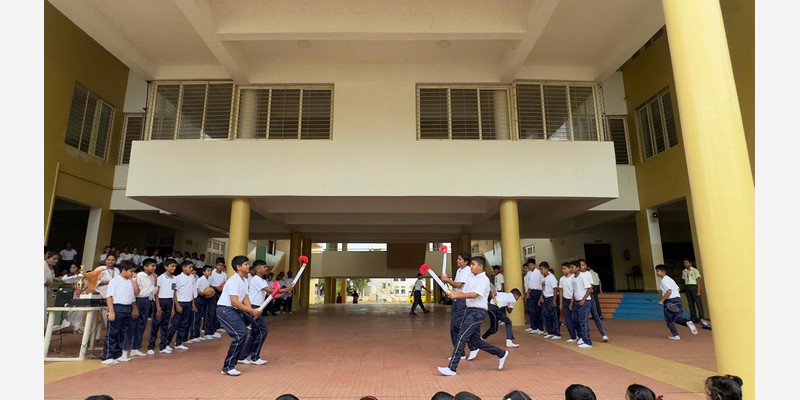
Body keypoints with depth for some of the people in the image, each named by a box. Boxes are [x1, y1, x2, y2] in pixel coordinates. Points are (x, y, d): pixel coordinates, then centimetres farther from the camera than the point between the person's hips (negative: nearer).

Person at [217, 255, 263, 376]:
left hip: (235, 311, 10)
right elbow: (234, 302, -25)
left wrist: (253, 311, -13)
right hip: (225, 310, -10)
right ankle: (228, 367, -2)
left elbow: (245, 298, 4)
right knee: (239, 335, -15)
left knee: (242, 334, 8)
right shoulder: (234, 281, -19)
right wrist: (252, 311, -24)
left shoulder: (244, 280, 10)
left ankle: (230, 365, 20)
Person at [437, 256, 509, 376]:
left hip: (478, 312, -9)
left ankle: (452, 368, -6)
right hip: (469, 310, 9)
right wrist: (453, 293, -11)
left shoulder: (484, 279, -11)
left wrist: (457, 295, -24)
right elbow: (463, 292, 9)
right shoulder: (471, 279, 14)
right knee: (474, 340, 14)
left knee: (461, 337, -11)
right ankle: (501, 354, 31)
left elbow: (474, 294, -22)